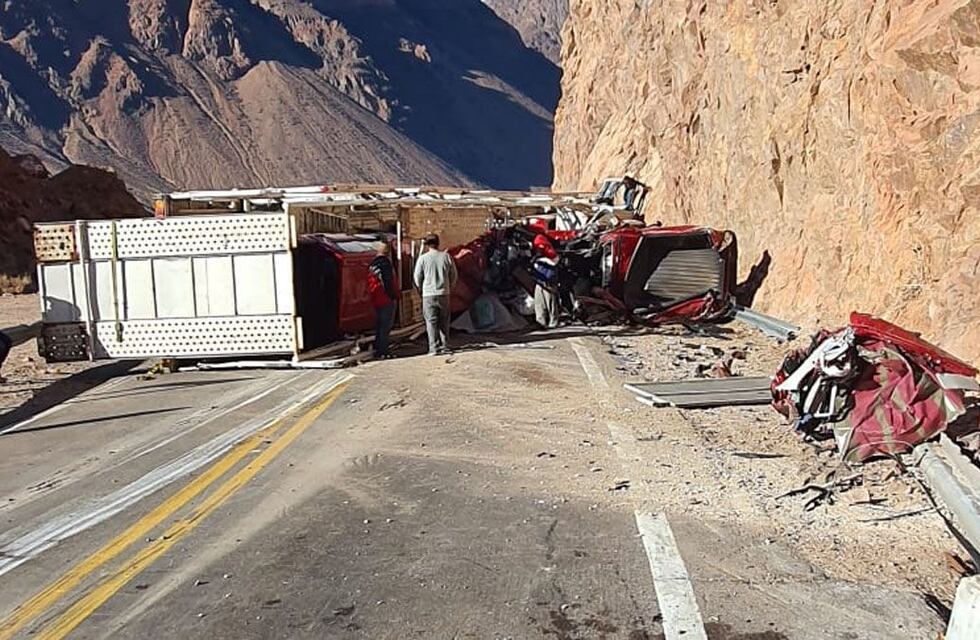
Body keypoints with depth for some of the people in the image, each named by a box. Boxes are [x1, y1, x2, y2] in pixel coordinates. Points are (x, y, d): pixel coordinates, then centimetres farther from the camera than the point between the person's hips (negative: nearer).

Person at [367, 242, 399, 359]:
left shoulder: (372, 264, 14)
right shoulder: (385, 263, -13)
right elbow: (389, 282, -19)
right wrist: (394, 296, -14)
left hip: (376, 300, 9)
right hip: (387, 300, -9)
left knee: (378, 326, 15)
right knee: (386, 326, -5)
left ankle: (377, 349, 20)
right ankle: (382, 351, -6)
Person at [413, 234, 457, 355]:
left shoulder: (423, 258, -7)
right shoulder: (446, 257, 0)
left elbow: (417, 277, 0)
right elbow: (454, 275, 7)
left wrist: (421, 288, 20)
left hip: (429, 295, -2)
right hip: (444, 294, 3)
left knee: (431, 321, 1)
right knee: (444, 321, 12)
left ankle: (434, 348, -2)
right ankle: (444, 346, 14)